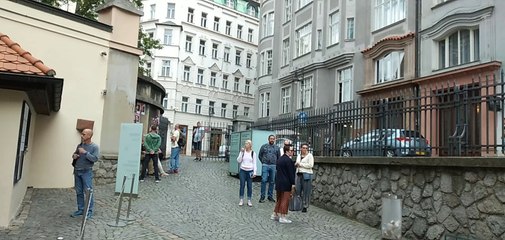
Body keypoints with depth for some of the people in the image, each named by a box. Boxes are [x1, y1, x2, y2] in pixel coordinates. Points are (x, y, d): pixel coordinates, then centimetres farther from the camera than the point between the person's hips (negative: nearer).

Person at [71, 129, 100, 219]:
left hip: (86, 172, -6)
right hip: (77, 171, 6)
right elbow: (75, 154, 24)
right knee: (79, 192, 10)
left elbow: (95, 159, -16)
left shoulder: (94, 147, -6)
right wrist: (74, 156, 1)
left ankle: (89, 211, 1)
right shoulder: (79, 145, 10)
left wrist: (85, 152, -19)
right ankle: (80, 209, 20)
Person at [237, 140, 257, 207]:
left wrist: (254, 172, -4)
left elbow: (254, 163, 3)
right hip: (242, 171, 0)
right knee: (242, 185, 2)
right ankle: (241, 200, 11)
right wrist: (241, 153, -13)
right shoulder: (242, 152, 2)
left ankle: (249, 200, 13)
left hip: (250, 171, 0)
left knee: (250, 186, 3)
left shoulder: (253, 153, 2)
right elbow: (238, 161, -4)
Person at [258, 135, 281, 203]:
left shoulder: (277, 147, 8)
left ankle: (270, 196, 16)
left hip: (273, 166, 2)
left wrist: (276, 164, 9)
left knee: (272, 182, 7)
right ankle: (262, 197, 0)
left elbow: (279, 157, 15)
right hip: (265, 166, -2)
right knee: (264, 181, -6)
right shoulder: (264, 146, 4)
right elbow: (260, 155, 11)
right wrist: (263, 162, 8)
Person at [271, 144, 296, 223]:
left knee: (279, 199, 18)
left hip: (279, 183, 9)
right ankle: (282, 217, 4)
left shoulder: (280, 159, 12)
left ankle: (275, 215, 24)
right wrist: (293, 184, -14)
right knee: (285, 200, -1)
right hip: (286, 184, -9)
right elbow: (291, 173, -17)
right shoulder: (288, 160, -16)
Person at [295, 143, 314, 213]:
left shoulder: (309, 156, -2)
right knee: (298, 190, 1)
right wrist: (296, 164, 7)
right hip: (299, 174, 6)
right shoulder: (299, 156, 18)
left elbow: (310, 165, -13)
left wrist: (300, 164, -10)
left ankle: (305, 206, 4)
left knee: (306, 191, -4)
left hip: (306, 175, -6)